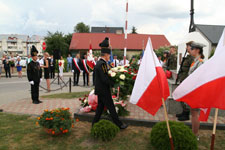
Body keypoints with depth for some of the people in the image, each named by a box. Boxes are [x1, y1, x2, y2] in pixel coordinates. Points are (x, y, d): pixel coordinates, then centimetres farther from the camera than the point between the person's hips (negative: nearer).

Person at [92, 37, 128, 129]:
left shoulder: (99, 63, 10)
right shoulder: (102, 64, -21)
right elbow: (104, 79, -25)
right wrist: (113, 83, -11)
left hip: (100, 90, 10)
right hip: (104, 91, -10)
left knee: (100, 107, 18)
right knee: (111, 108, 2)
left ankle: (95, 123, 28)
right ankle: (119, 124, 15)